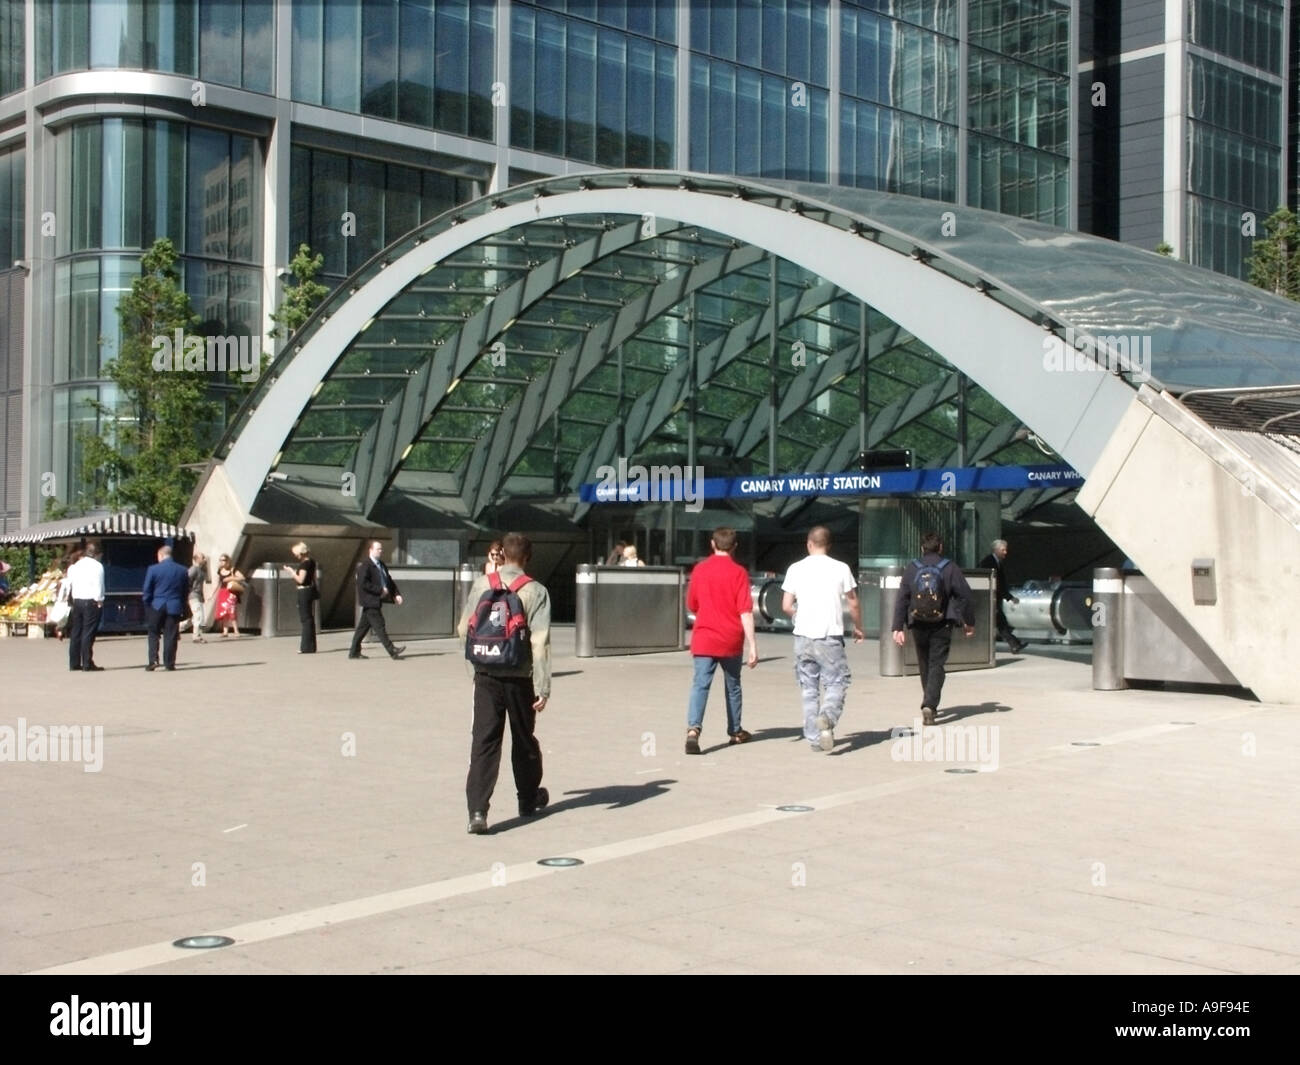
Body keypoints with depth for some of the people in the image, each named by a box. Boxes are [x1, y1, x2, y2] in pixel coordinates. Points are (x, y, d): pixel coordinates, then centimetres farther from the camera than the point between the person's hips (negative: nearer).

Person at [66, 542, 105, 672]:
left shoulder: (75, 565, 14)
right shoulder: (97, 565, -8)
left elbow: (71, 583, 12)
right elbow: (98, 585, -14)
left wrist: (74, 598, 12)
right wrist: (99, 601, -8)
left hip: (77, 601, 7)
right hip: (91, 602, -7)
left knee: (76, 632, 11)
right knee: (88, 633, -6)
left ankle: (74, 663, 15)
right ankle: (87, 664, -7)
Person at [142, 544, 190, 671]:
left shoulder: (153, 569, -7)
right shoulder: (183, 571, 2)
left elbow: (146, 591, -4)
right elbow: (186, 591, 8)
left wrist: (147, 606, 7)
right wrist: (182, 608, 16)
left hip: (157, 607, -2)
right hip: (175, 607, 2)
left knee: (153, 634, 10)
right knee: (171, 636, 5)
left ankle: (153, 660, 0)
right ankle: (169, 663, 5)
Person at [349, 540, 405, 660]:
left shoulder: (381, 565, 17)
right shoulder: (364, 565, -11)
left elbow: (389, 581, 19)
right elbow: (363, 583, -21)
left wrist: (396, 594, 4)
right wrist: (380, 590, -21)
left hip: (377, 600, 9)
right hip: (370, 600, -9)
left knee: (363, 626, 12)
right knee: (379, 626, -9)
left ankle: (354, 652, 17)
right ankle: (392, 651, -13)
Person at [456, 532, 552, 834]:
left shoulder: (481, 585, 0)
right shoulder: (536, 591, -8)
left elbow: (463, 630, 5)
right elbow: (540, 642, -14)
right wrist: (543, 687, -13)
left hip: (485, 673, 1)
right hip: (519, 676, -1)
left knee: (484, 741, 0)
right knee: (523, 739, 17)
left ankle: (477, 810, -12)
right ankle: (529, 799, 35)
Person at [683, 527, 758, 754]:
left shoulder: (699, 570, 2)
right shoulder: (738, 572, -6)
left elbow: (692, 606, 12)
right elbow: (745, 611, -12)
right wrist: (752, 645, -13)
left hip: (703, 638, 1)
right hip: (731, 639, -1)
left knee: (700, 684, -6)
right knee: (732, 685, 17)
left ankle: (693, 729, -28)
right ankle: (735, 732, 31)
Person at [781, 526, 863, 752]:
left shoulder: (796, 569, 2)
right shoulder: (840, 568, -2)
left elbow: (786, 606, 1)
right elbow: (853, 604, 3)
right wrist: (858, 628, 19)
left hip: (803, 637, 2)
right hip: (830, 637, -2)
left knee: (809, 689, 11)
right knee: (836, 683, 4)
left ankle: (814, 737, 10)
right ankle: (828, 717, -23)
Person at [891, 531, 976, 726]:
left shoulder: (911, 569, 1)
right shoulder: (950, 569, -3)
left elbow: (901, 599, -3)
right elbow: (965, 596, -1)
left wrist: (898, 627, -3)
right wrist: (969, 622, 11)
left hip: (918, 625, 2)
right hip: (942, 626, -2)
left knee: (924, 664, 17)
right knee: (937, 665, -2)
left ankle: (928, 703, 30)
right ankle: (930, 705, -18)